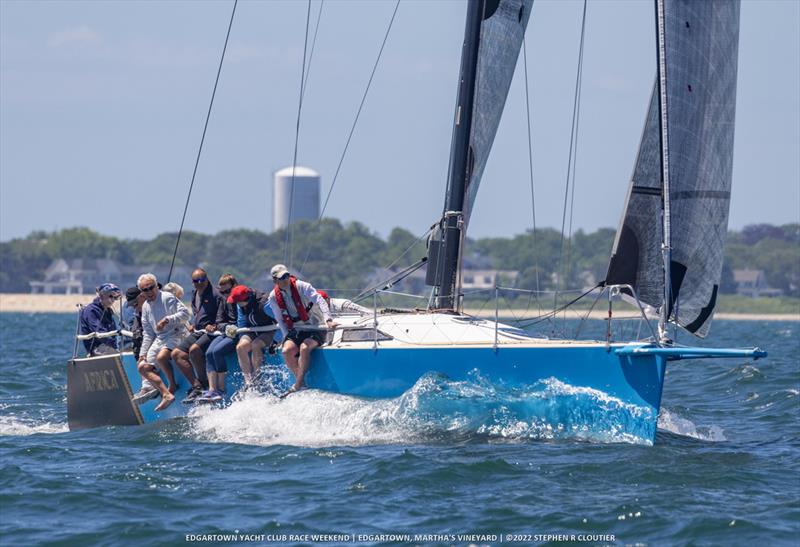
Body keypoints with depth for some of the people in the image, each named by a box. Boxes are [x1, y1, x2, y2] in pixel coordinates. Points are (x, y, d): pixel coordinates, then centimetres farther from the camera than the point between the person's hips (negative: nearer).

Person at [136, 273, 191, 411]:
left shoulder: (167, 297, -7)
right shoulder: (146, 307, 15)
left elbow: (185, 313, -16)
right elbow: (148, 333, 18)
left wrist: (167, 320, -27)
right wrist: (143, 353, 10)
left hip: (175, 335, -8)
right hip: (159, 339, 8)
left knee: (161, 357, -34)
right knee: (143, 367, -5)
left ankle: (172, 386, -14)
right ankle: (166, 394, -14)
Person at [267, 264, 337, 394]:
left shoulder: (301, 287, -9)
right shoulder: (274, 297, 2)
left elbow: (320, 302, -17)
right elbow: (280, 320, 9)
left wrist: (328, 319, -31)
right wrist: (287, 337, -4)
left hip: (313, 331, -3)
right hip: (294, 332, 3)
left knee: (304, 348, -33)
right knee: (287, 350, -28)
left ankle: (297, 386, -28)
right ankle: (302, 383, -16)